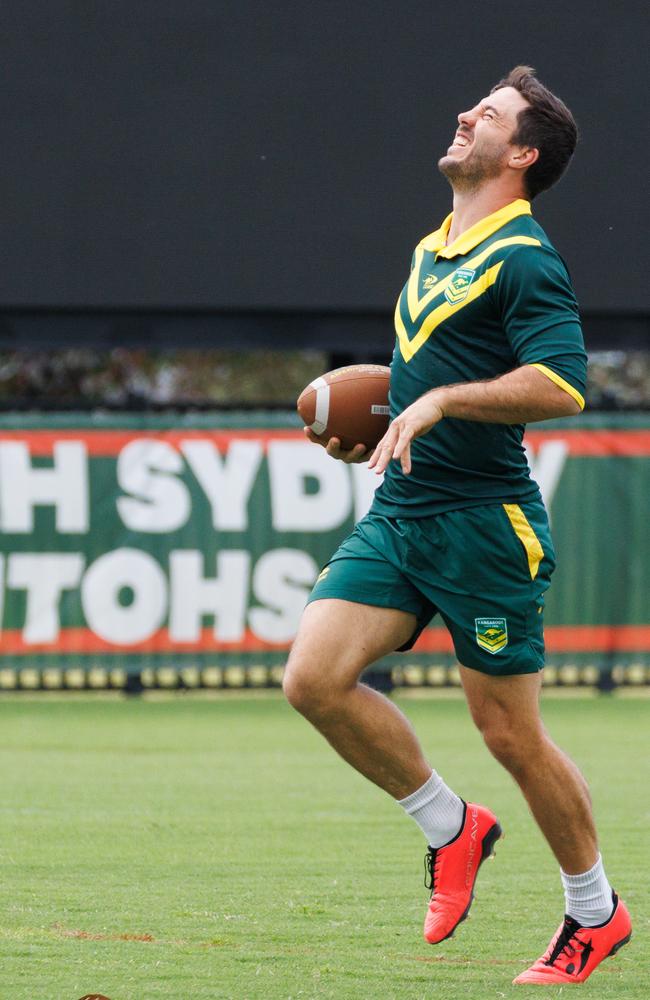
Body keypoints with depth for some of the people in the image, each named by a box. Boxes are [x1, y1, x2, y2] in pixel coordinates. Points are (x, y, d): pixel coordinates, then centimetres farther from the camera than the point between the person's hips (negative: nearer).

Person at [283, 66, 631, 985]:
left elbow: (561, 385, -24)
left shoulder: (523, 261, -11)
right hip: (399, 518, 8)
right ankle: (451, 829, 10)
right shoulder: (433, 251, 16)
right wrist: (381, 425, 15)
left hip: (482, 523, -8)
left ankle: (596, 913, 18)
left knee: (511, 734, -1)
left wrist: (441, 402, -28)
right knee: (315, 677, -8)